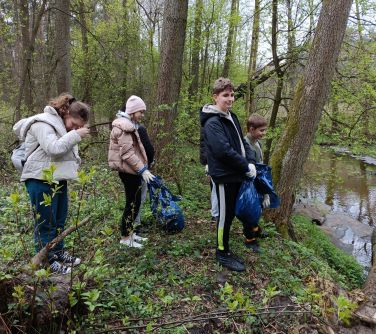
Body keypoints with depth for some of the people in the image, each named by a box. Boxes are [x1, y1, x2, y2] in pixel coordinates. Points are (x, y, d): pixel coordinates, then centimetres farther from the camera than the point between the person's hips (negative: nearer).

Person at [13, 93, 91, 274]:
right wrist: (76, 135, -22)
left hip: (57, 179, 10)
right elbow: (54, 148, -28)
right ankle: (47, 261, 12)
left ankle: (58, 252, 32)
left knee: (59, 220, 17)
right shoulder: (42, 123, -16)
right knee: (45, 222, 0)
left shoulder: (60, 124, 14)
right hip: (41, 180, -10)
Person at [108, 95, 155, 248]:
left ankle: (130, 232, 26)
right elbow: (127, 153, -23)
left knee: (135, 202, 15)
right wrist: (142, 169, -22)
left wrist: (143, 167, 17)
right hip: (128, 170, -10)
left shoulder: (129, 124, 16)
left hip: (131, 170, 10)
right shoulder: (123, 126, -17)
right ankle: (125, 237, 10)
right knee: (132, 203, -2)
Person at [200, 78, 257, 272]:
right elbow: (224, 151, -24)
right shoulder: (212, 122, -16)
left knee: (230, 214, 17)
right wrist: (246, 167, -16)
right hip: (224, 176, -8)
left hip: (236, 175, 8)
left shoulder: (231, 117, 12)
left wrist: (250, 161, -3)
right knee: (225, 215, 4)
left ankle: (225, 250, 32)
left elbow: (242, 142, 14)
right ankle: (222, 253, 21)